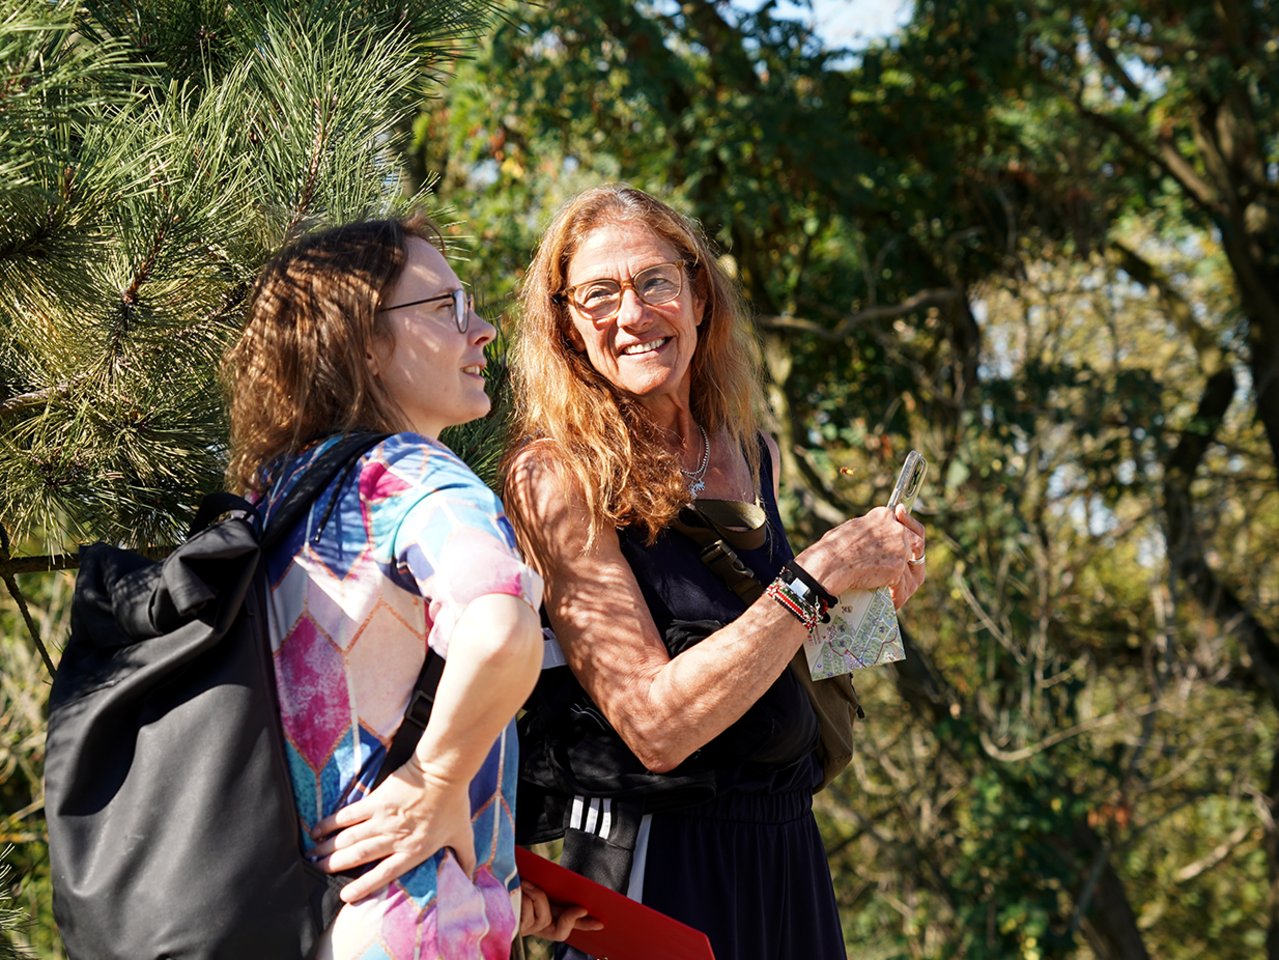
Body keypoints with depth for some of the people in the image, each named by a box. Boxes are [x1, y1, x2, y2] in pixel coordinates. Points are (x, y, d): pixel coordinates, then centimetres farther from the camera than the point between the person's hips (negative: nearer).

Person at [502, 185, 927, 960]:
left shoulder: (752, 456, 5)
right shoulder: (553, 474, -14)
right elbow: (654, 727, -22)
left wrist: (869, 593, 4)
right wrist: (816, 578, -22)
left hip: (787, 850, 6)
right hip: (659, 860, -6)